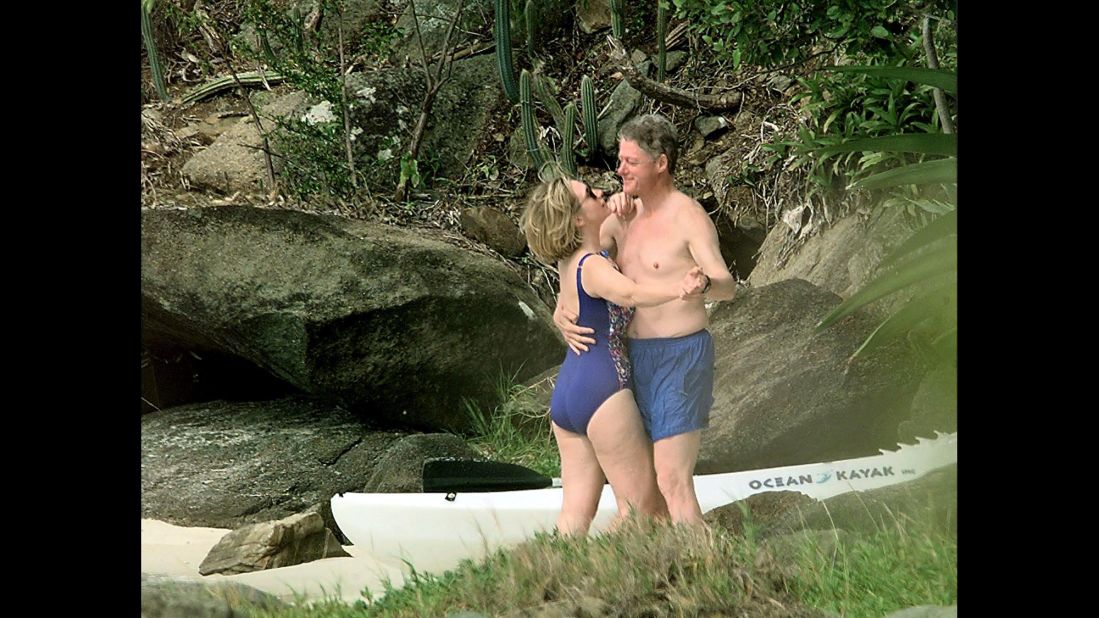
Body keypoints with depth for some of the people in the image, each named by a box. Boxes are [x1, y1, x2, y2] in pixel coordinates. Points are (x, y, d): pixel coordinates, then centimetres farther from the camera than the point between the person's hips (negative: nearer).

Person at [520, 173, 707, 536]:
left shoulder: (569, 261, 9)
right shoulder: (593, 267, -17)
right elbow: (630, 293, -39)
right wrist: (677, 289, -57)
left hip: (564, 394, 9)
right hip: (602, 390, -9)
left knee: (577, 511, 8)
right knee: (645, 507, 0)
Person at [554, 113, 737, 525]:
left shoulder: (689, 217, -13)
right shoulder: (624, 215, 10)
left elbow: (727, 286, -25)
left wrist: (704, 285, -48)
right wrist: (561, 313, -6)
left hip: (680, 355, -8)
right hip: (636, 355, 8)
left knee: (672, 481, -14)